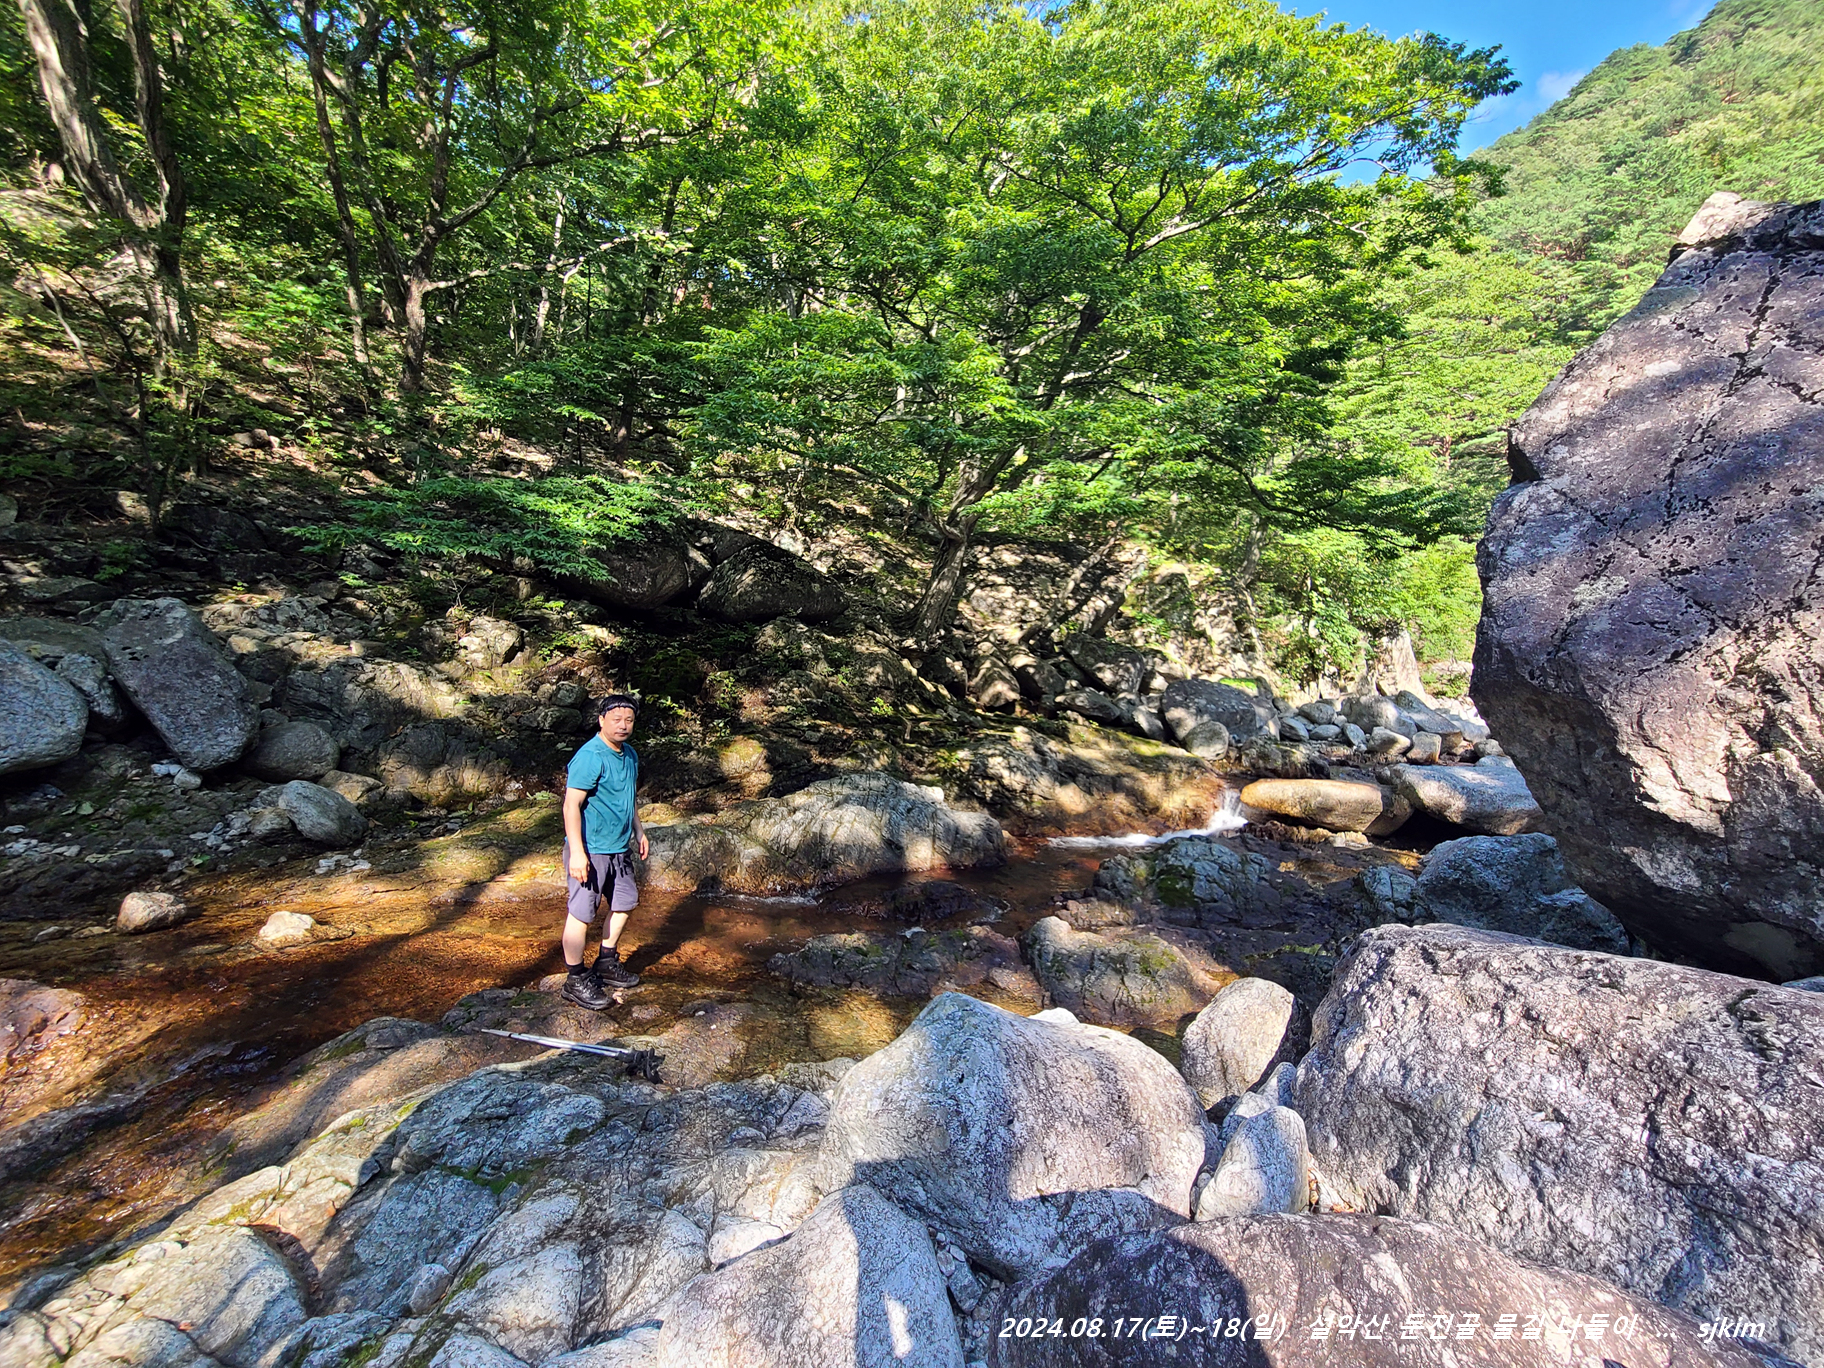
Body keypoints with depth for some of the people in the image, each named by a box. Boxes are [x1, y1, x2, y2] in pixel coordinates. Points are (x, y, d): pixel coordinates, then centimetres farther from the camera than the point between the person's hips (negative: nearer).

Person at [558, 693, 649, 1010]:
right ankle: (576, 980, 14)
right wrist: (576, 852, -25)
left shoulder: (630, 754, 8)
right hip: (590, 850, -9)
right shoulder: (590, 757, -19)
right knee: (581, 914, 1)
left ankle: (607, 963, 35)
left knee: (624, 903, 18)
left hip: (619, 847, 9)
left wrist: (639, 831, 22)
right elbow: (571, 805, -22)